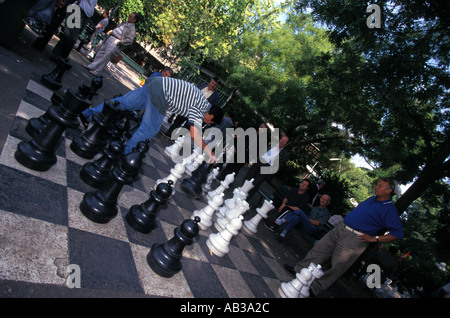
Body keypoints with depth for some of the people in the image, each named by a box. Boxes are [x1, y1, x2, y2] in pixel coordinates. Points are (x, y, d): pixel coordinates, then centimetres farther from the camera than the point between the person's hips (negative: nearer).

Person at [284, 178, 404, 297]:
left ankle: (316, 289, 11)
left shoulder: (389, 209, -9)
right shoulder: (372, 199, 15)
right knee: (319, 249, 10)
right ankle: (300, 269, 21)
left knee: (336, 267, -1)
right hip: (340, 229, 8)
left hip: (355, 238, -8)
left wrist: (374, 239, -18)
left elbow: (397, 233, -14)